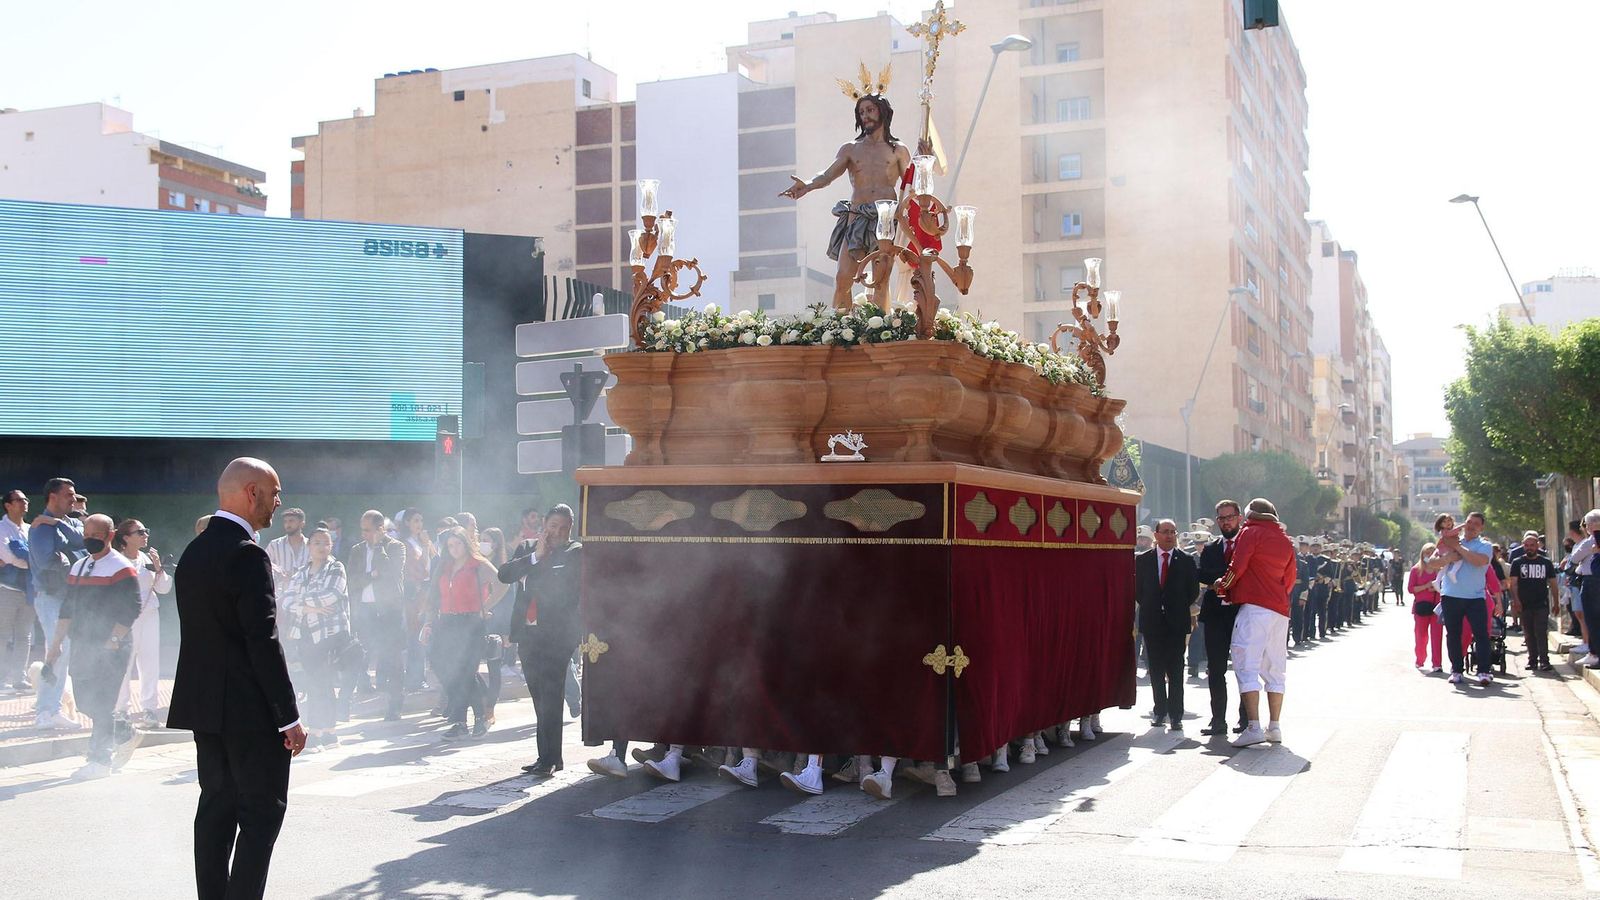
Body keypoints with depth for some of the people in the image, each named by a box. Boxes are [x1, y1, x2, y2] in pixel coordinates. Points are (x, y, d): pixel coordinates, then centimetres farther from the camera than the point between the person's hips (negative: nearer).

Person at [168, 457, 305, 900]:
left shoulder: (193, 552, 11)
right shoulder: (247, 555, -17)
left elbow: (198, 631, 14)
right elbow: (263, 642, -20)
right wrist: (290, 717, -16)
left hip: (204, 704, 9)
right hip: (249, 711, -9)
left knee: (217, 806, 13)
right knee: (263, 810, -2)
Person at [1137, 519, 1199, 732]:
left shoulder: (1186, 560, 4)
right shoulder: (1142, 560, 7)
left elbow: (1193, 590, 6)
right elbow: (1137, 588, 11)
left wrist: (1179, 608, 3)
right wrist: (1148, 607, 6)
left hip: (1176, 621, -2)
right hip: (1151, 622, 2)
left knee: (1175, 670, -4)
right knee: (1156, 669, 6)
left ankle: (1175, 715, -3)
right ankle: (1160, 711, 15)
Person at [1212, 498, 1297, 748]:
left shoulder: (1250, 532, -1)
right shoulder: (1286, 541, 18)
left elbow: (1237, 567, -9)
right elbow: (1289, 580, 21)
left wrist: (1222, 586, 7)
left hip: (1254, 607, -7)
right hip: (1280, 610, 7)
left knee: (1246, 666, -9)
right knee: (1274, 670, 11)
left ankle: (1253, 727, -18)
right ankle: (1275, 727, 11)